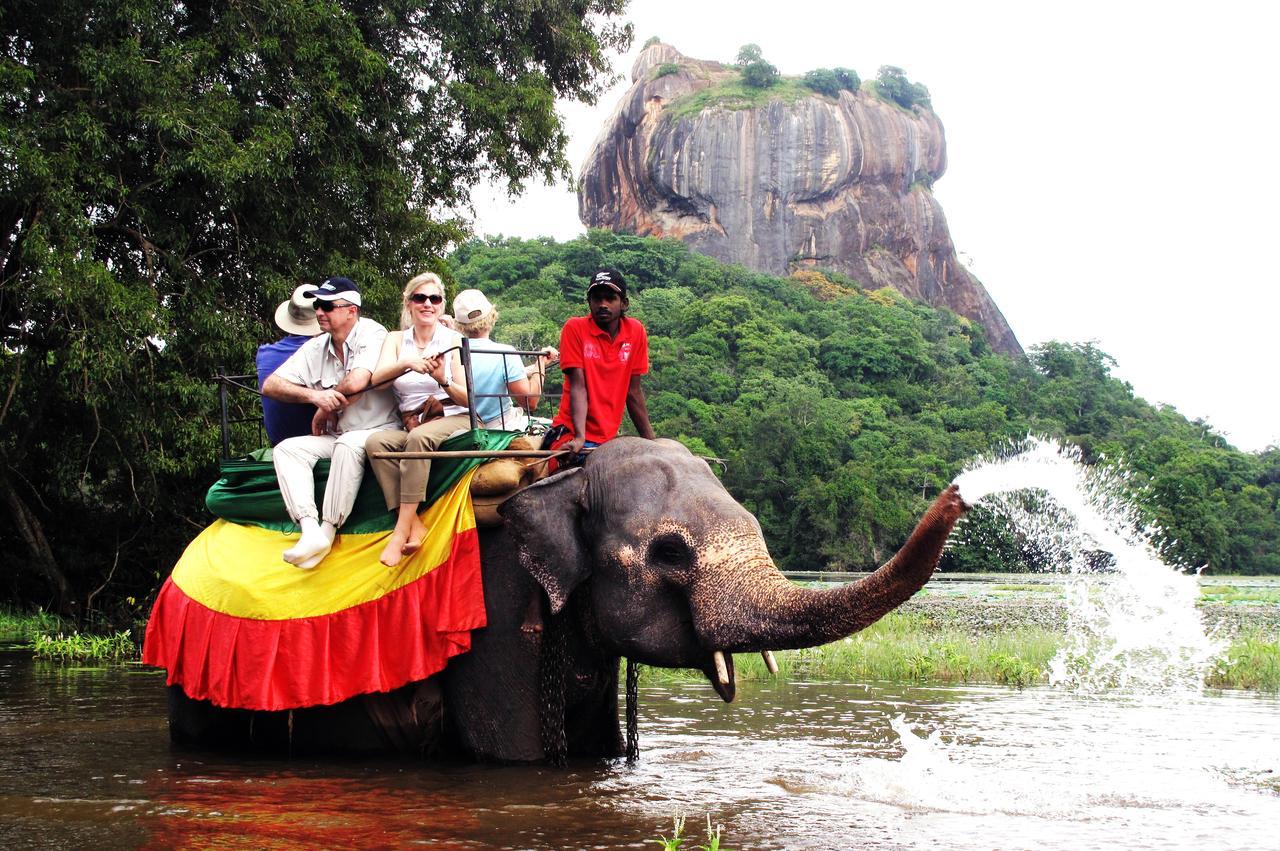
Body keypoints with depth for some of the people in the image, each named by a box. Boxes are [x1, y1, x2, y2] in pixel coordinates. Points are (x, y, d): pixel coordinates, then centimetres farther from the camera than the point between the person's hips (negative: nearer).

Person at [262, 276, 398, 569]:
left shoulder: (371, 334, -10)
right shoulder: (315, 348, 8)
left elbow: (355, 383, -26)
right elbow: (270, 385, 2)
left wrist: (325, 410, -8)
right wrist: (315, 396, -15)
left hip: (377, 432, -7)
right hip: (334, 437, 7)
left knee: (348, 444, -37)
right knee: (286, 449, -15)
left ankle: (328, 531, -30)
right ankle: (310, 530, -33)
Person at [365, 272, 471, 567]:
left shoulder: (453, 340, 6)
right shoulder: (396, 340, 13)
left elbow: (468, 399, 0)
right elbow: (376, 378, -7)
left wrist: (443, 380, -20)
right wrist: (407, 364, -26)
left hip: (453, 420, -3)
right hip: (410, 425, 3)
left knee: (420, 437, -36)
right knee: (376, 441, -29)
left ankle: (401, 531, -36)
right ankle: (414, 524, -31)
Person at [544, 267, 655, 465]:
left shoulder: (636, 332, 5)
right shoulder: (575, 328, -4)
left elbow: (633, 391, 9)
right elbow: (578, 386, -10)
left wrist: (651, 442, 8)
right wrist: (579, 437, -21)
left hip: (609, 439, 4)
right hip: (571, 434, -4)